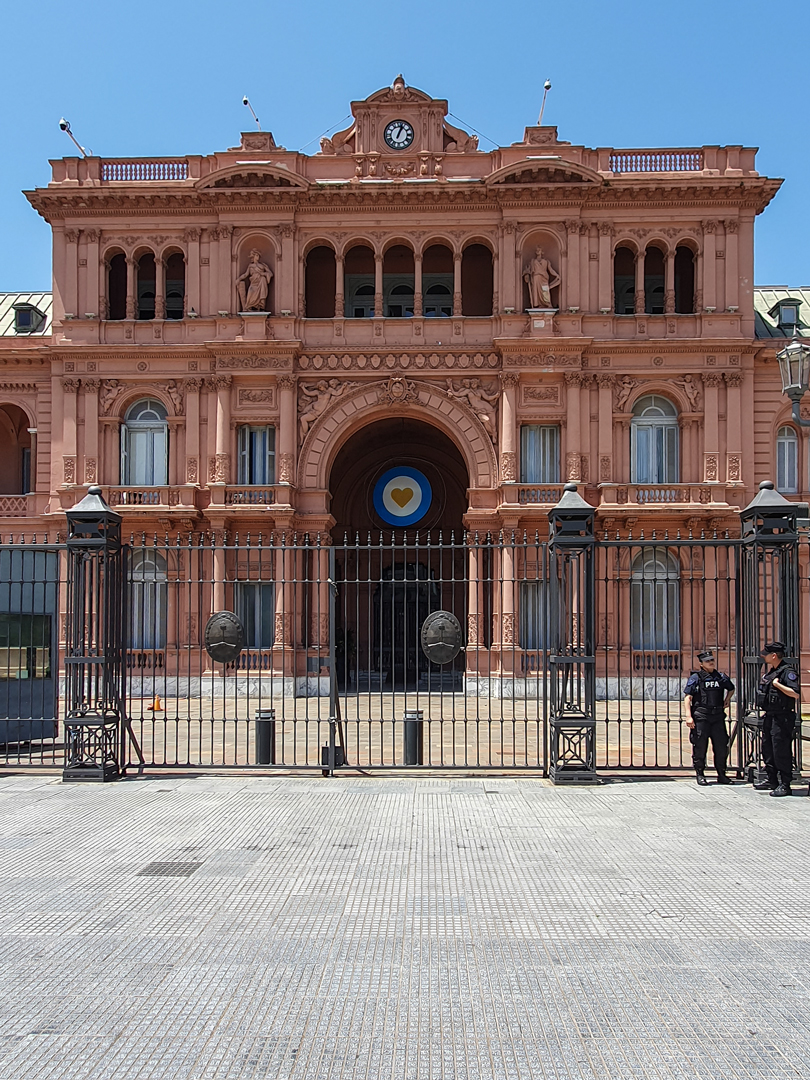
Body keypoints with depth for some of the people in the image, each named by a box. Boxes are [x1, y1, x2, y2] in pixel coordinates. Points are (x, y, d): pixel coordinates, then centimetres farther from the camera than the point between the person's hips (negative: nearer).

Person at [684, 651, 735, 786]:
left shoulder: (721, 677, 11)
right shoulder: (695, 678, -2)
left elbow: (731, 688, 32)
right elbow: (687, 697, -5)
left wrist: (727, 700, 15)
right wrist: (688, 716, -12)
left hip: (718, 716, 4)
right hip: (700, 717, -4)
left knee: (721, 746, 6)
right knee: (700, 746, -1)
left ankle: (721, 775, 19)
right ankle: (700, 775, 10)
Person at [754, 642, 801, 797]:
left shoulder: (787, 672, -14)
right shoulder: (770, 672, 13)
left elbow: (796, 694, -25)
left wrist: (777, 684, -21)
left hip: (782, 718, -10)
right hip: (769, 717, 10)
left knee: (781, 751, -6)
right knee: (768, 749, 16)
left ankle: (785, 785, 1)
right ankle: (771, 780, 27)